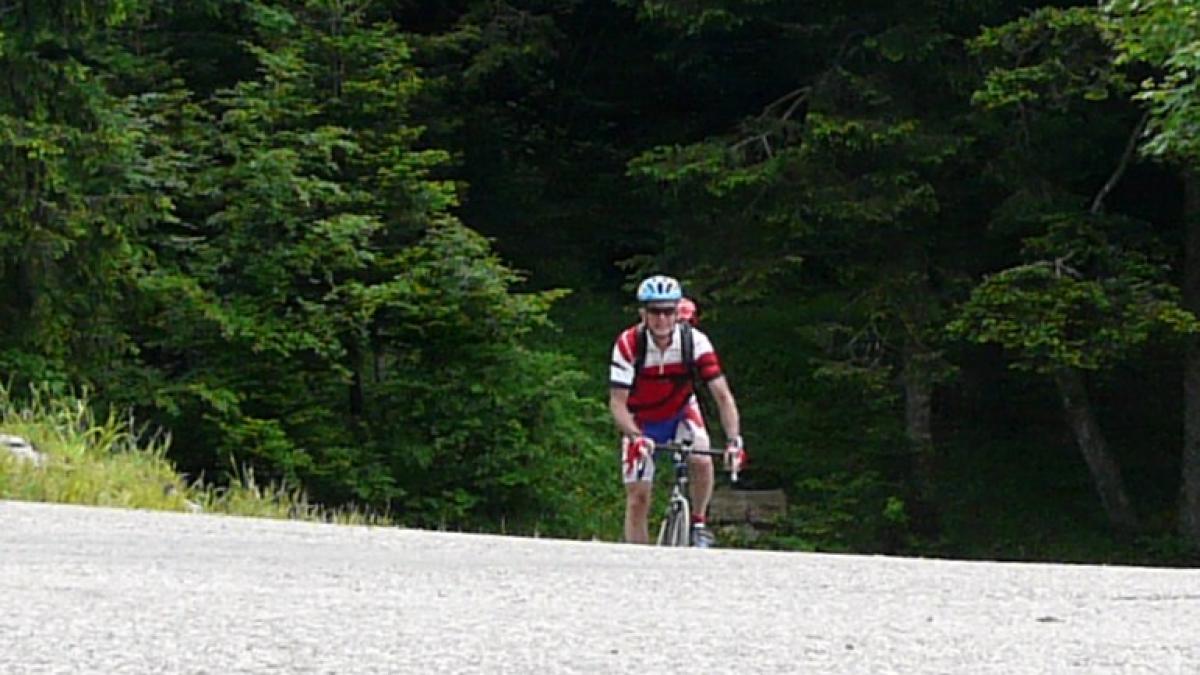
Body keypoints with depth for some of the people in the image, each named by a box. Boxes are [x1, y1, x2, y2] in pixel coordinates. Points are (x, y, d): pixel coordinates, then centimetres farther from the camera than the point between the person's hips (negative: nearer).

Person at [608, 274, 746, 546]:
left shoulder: (695, 341, -26)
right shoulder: (628, 344, -29)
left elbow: (722, 394, -27)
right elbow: (617, 403, -30)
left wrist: (734, 439, -41)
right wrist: (636, 437, -48)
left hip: (681, 414, 0)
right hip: (641, 423, 0)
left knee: (702, 461, -28)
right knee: (638, 498, -6)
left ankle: (697, 522, -3)